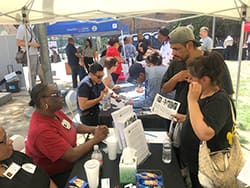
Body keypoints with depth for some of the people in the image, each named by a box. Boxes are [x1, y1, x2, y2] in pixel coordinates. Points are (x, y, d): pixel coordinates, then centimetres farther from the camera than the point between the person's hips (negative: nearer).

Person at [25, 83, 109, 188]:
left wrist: (93, 129, -10)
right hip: (56, 176, -7)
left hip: (68, 162, 7)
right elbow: (72, 156, -30)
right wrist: (95, 139, -20)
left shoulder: (53, 111, -8)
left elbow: (74, 125, 7)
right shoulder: (42, 130, -33)